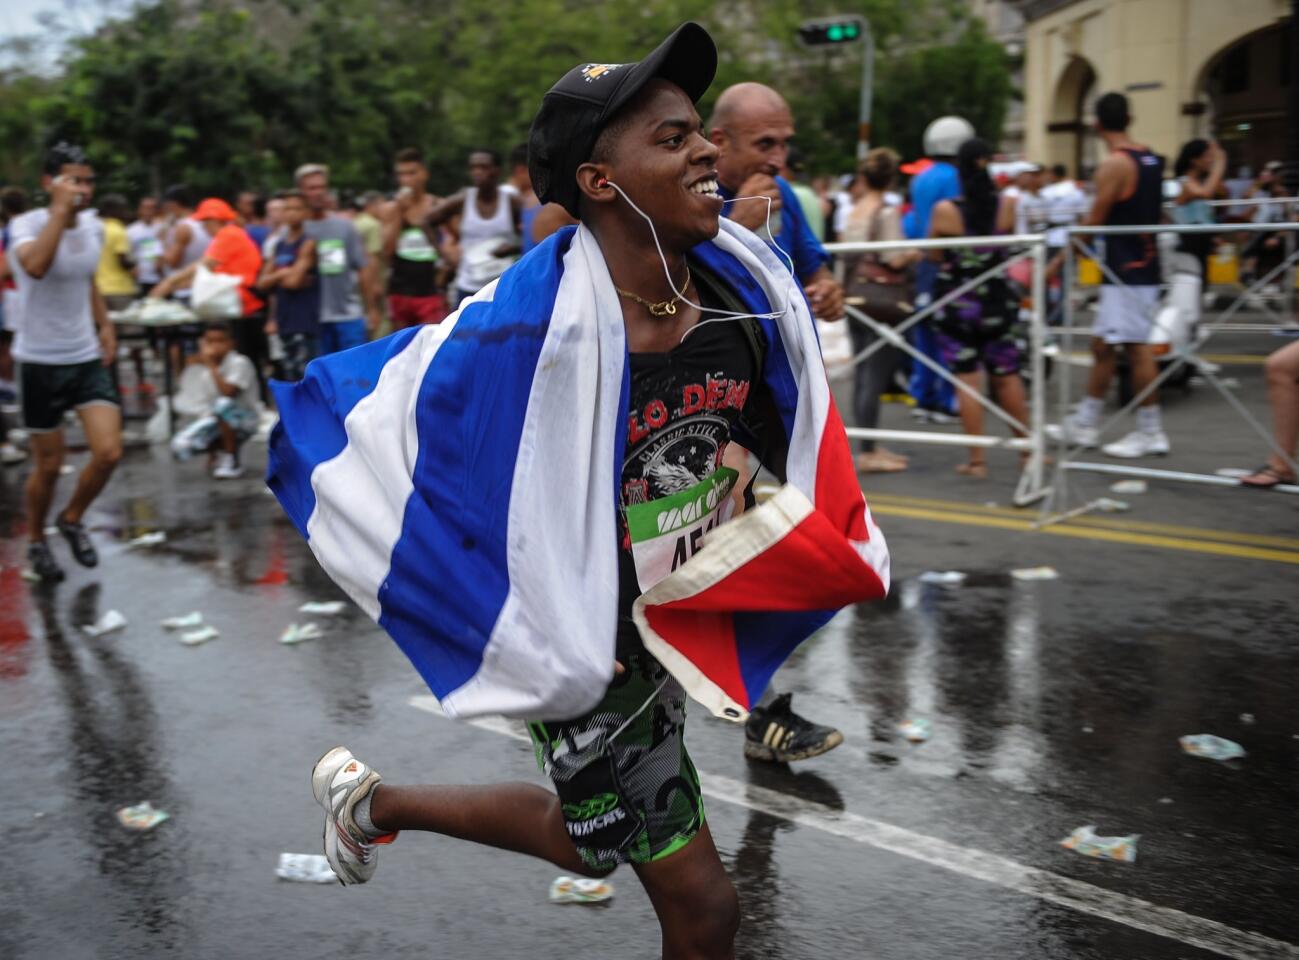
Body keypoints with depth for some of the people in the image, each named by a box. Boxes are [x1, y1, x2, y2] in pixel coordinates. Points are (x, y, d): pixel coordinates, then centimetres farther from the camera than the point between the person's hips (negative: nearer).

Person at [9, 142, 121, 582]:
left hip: (88, 357, 5)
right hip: (41, 361, -4)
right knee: (48, 465, 4)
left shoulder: (94, 226, 4)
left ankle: (72, 520, 20)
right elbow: (36, 266, -37)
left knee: (109, 452, -8)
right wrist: (60, 208, -32)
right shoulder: (26, 224, -14)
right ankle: (36, 540, 30)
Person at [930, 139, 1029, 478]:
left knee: (967, 380, 3)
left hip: (957, 305, -2)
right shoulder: (1008, 206, -7)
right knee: (1007, 377, 14)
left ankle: (977, 460, 4)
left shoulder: (944, 211, -12)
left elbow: (934, 255, 0)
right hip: (998, 301, 2)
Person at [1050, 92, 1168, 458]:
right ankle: (1085, 424, 21)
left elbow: (1092, 224, -15)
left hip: (1126, 270, -9)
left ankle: (1150, 432, 1)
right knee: (1102, 344, 13)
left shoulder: (1114, 164, -14)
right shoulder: (1151, 160, 13)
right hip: (1145, 262, 9)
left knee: (1136, 347, -4)